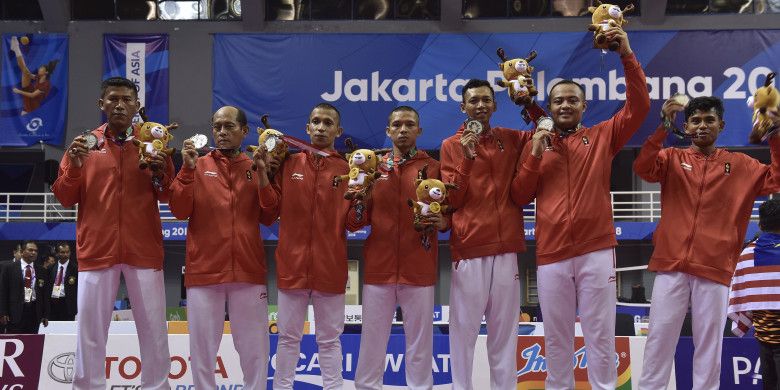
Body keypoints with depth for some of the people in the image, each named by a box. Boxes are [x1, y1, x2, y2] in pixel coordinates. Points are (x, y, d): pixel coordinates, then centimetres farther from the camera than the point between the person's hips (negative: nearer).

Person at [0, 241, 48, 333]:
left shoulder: (41, 271, 12)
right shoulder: (9, 267, 3)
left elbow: (44, 294, 13)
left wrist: (44, 315, 7)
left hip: (34, 313, 3)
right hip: (15, 312, -3)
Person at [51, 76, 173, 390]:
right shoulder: (85, 143, 7)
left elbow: (167, 196, 8)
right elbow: (65, 199, 6)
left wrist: (160, 173, -12)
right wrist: (74, 166, -11)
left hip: (144, 249, 0)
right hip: (96, 249, 0)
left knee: (153, 328, 3)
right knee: (90, 329, 3)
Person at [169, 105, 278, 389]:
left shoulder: (256, 168, 9)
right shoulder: (198, 166, 6)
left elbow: (269, 217, 2)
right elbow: (179, 211, -4)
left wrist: (263, 175, -8)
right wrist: (188, 169, -12)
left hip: (248, 271, 1)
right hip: (204, 270, -1)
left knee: (254, 347, 6)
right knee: (203, 346, 5)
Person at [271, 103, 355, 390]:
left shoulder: (347, 170, 2)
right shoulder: (289, 164, 6)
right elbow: (271, 212, 2)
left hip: (330, 267, -1)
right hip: (292, 264, 1)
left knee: (329, 339, 7)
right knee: (288, 337, 10)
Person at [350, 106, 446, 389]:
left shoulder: (434, 168, 6)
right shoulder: (373, 167, 10)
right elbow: (357, 222, 7)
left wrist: (442, 222, -14)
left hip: (419, 268, -1)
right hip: (378, 266, 1)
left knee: (419, 340, 2)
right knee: (372, 338, 5)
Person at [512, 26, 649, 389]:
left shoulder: (602, 136, 8)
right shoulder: (536, 145, 11)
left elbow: (639, 106, -4)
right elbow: (519, 195, 7)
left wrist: (627, 56, -12)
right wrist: (536, 156, -5)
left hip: (596, 252, -1)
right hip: (551, 255, 2)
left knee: (600, 334, 3)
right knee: (556, 336, 9)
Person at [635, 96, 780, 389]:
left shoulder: (741, 165, 11)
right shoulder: (673, 159, 8)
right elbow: (642, 169, -10)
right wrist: (663, 126, -19)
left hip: (715, 267, 0)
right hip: (671, 264, 0)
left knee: (709, 342, 4)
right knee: (660, 337, 2)